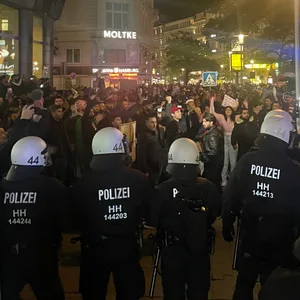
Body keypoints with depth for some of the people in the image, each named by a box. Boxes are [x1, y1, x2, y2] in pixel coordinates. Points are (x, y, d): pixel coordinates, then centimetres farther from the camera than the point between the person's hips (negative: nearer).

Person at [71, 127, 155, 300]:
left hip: (94, 249, 0)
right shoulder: (138, 179, -13)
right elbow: (151, 214, -3)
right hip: (127, 248, 1)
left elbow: (76, 218, -5)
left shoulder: (84, 183, -16)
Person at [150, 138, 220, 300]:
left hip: (172, 251, -2)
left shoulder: (163, 190, -22)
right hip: (200, 251, 2)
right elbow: (214, 215, 3)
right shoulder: (208, 188, -15)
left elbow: (153, 220, -7)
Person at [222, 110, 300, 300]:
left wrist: (227, 224, 8)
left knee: (244, 283, 18)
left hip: (249, 232, 2)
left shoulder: (247, 160, -10)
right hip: (278, 238, -2)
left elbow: (230, 195, -5)